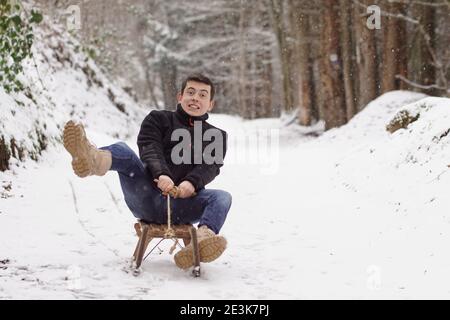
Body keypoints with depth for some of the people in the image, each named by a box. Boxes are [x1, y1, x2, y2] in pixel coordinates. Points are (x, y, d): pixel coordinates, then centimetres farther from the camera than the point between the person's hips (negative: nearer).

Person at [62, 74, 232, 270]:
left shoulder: (216, 136, 21)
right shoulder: (158, 119, 18)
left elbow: (210, 166, 0)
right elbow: (149, 149, -3)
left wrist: (192, 183, -23)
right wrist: (161, 174, -25)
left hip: (180, 205, 0)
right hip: (147, 198, 0)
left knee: (222, 197, -27)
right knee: (121, 150, -21)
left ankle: (203, 238, -58)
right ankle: (93, 159, -58)